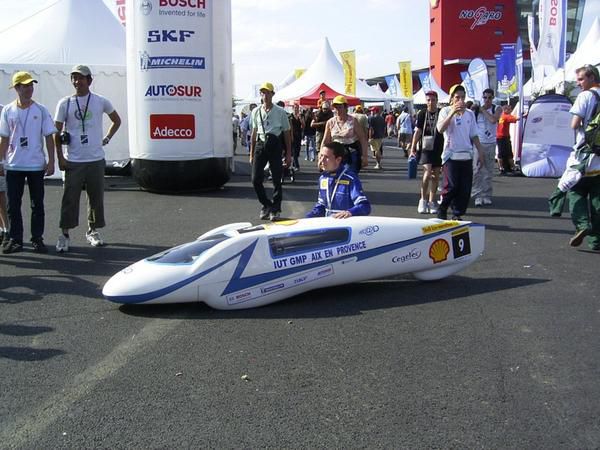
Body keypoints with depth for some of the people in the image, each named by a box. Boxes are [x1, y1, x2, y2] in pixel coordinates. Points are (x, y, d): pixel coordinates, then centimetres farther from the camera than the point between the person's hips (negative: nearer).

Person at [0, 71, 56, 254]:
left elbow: (49, 137, 0)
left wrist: (51, 161, -6)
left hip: (36, 165, -1)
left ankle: (37, 239, 14)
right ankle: (15, 239, 12)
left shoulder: (41, 110, 0)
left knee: (37, 204, 5)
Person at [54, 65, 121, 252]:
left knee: (97, 197, 8)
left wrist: (107, 138, 8)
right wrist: (60, 157, -3)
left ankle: (93, 231, 22)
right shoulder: (65, 103, 1)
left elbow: (116, 120, 21)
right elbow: (57, 133, 4)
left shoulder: (101, 102, 3)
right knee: (70, 198, -3)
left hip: (96, 159, 2)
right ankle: (64, 234, 6)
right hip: (73, 161, -1)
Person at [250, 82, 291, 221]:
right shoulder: (256, 112, 9)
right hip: (260, 145, 3)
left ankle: (275, 209, 17)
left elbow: (287, 134, 3)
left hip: (275, 145, -3)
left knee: (276, 180, 4)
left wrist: (288, 154, 1)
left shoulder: (280, 112, -1)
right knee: (256, 179, 0)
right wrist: (251, 154, 14)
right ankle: (266, 205, 20)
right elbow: (254, 133, 15)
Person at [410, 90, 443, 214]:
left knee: (436, 175, 7)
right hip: (426, 148, -2)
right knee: (427, 172, -16)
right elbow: (418, 132, 5)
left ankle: (432, 202, 17)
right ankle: (423, 200, -2)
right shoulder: (422, 114, 2)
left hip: (439, 149, 2)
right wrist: (413, 149, 1)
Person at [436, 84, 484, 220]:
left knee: (465, 188, 1)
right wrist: (452, 112, -24)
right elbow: (440, 129, -19)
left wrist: (480, 152, 12)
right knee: (451, 186, -9)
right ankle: (442, 209, 14)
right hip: (451, 155, -5)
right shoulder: (446, 111, -1)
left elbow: (474, 135, 17)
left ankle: (457, 215, 11)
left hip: (467, 156, 5)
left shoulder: (470, 113, 13)